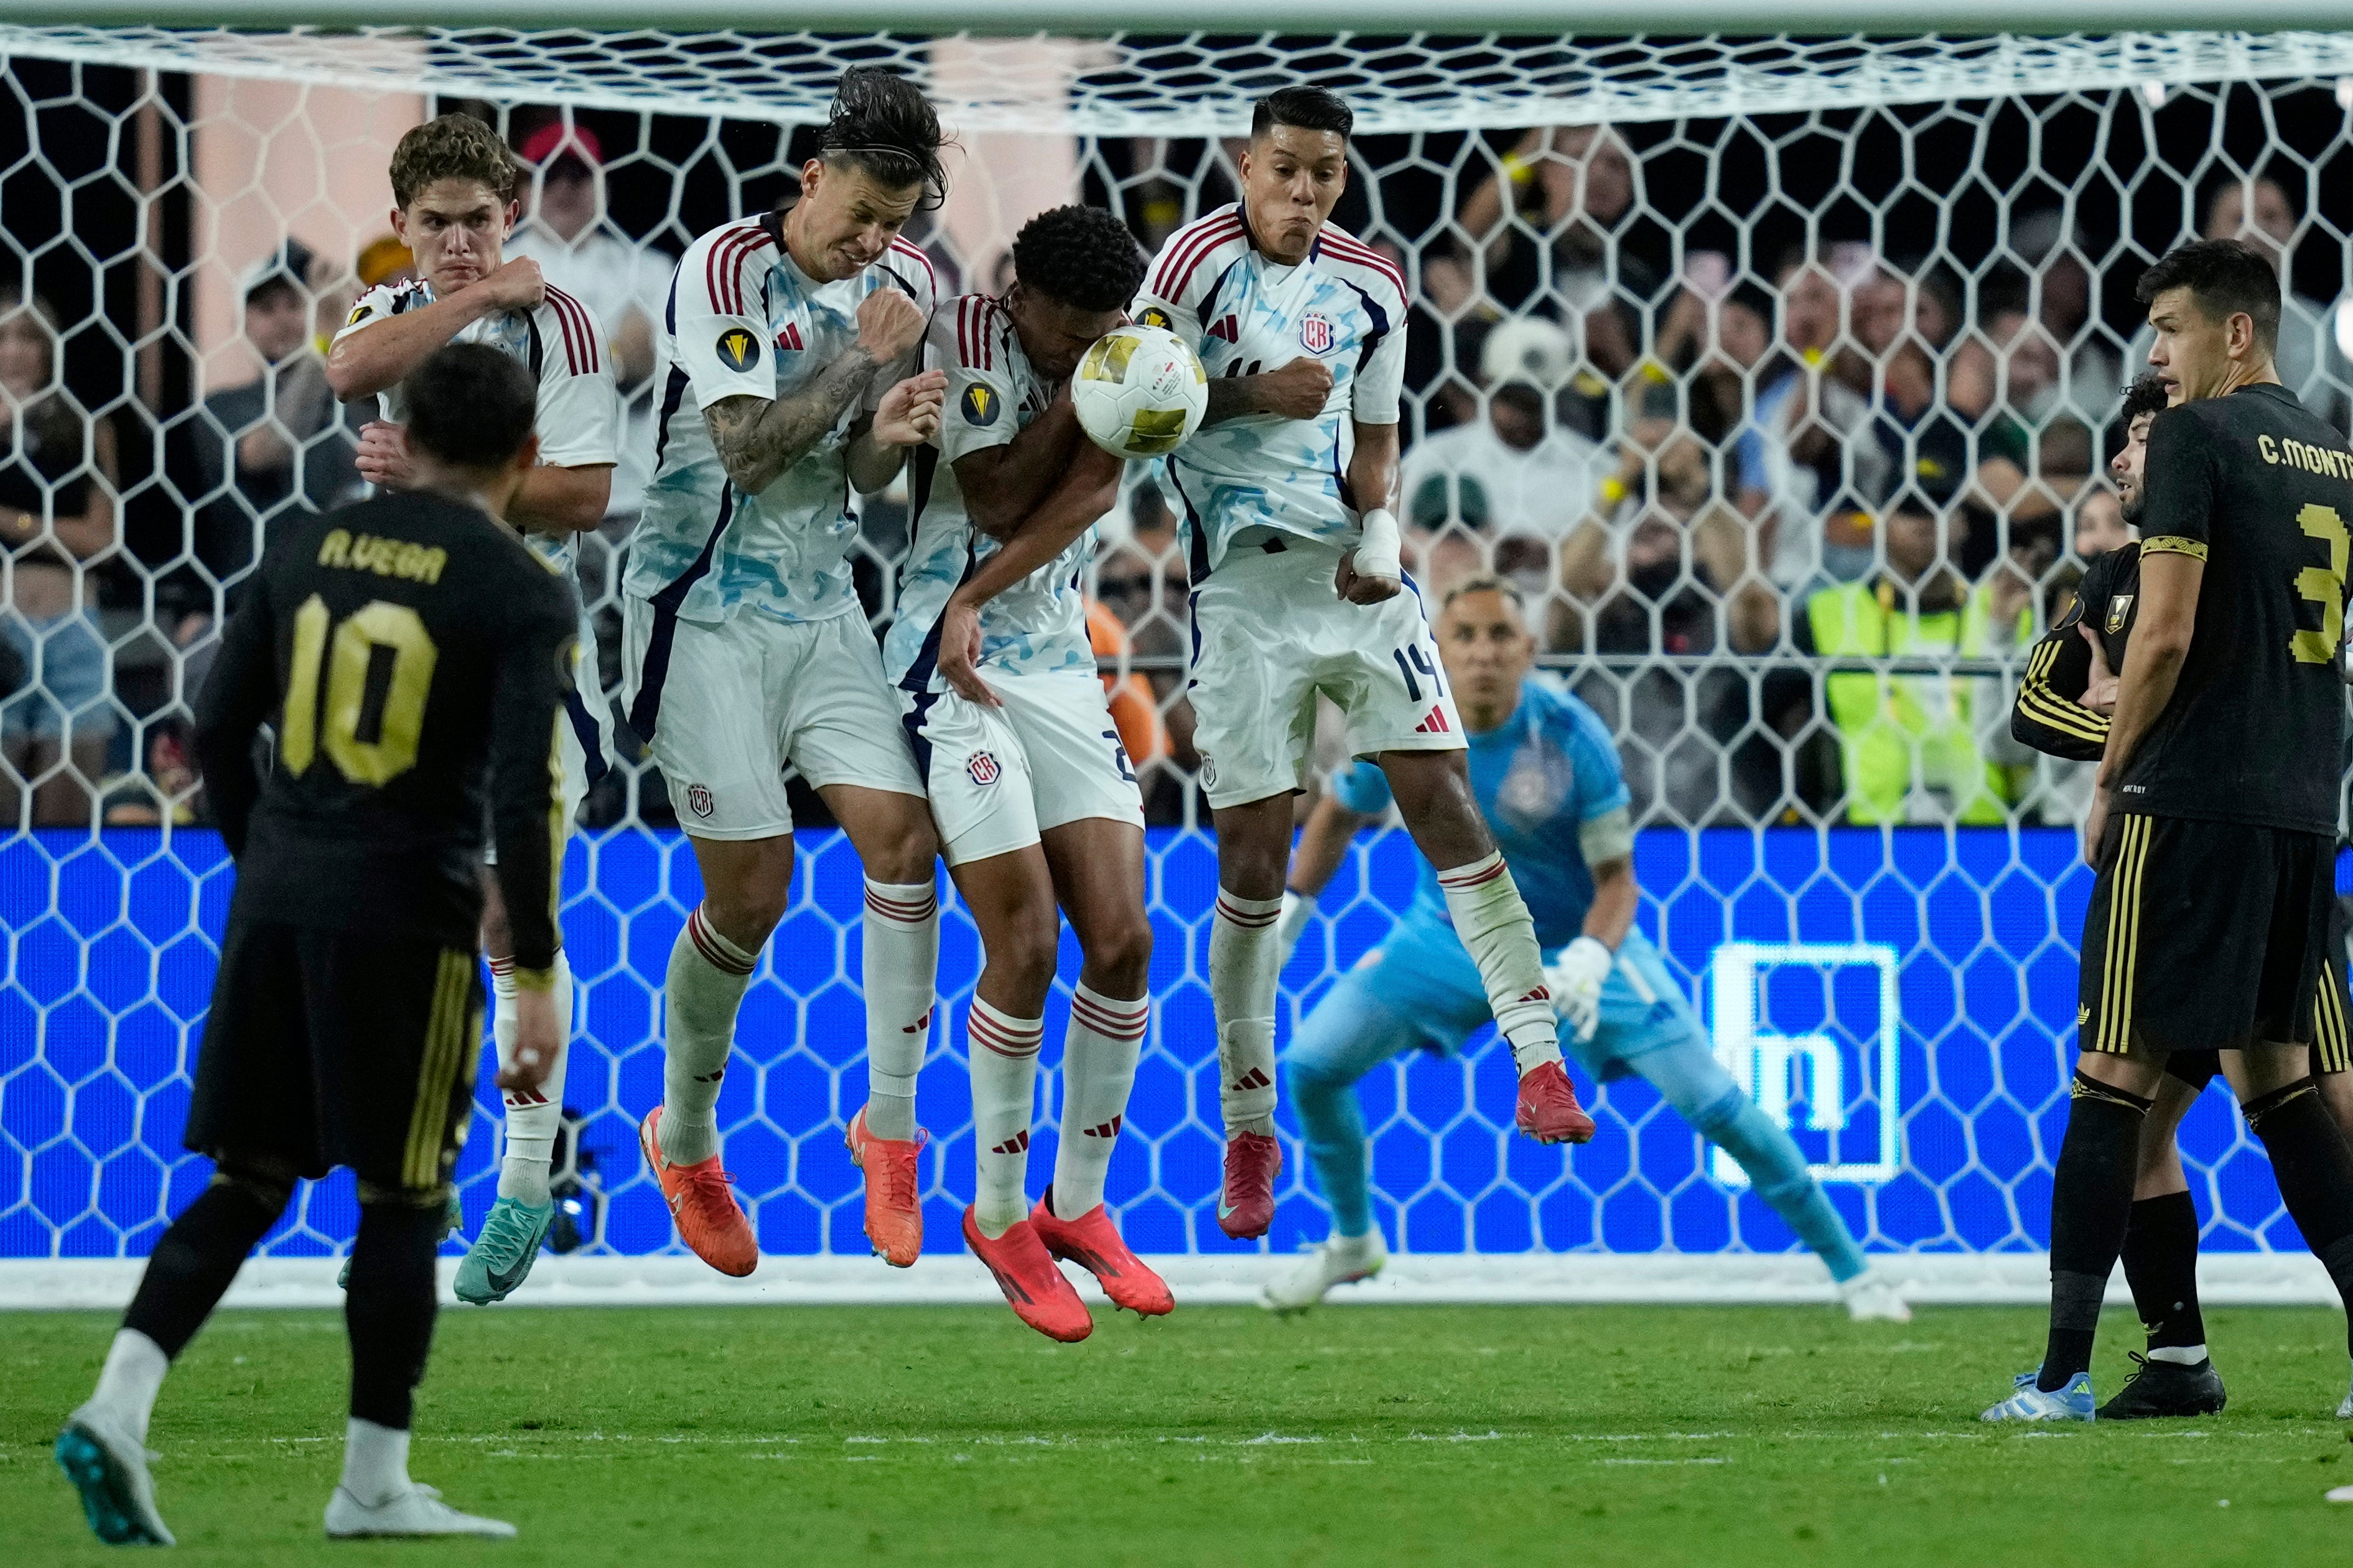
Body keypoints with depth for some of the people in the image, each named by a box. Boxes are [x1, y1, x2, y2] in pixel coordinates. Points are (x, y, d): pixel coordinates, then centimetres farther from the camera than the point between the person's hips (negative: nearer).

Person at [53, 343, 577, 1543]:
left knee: (248, 1179, 10)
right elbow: (522, 798, -12)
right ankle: (373, 1485, 10)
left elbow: (218, 729, 12)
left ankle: (117, 1407, -6)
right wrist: (538, 977, -7)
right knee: (402, 1203, 6)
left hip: (276, 901, 5)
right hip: (409, 916, -5)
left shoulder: (311, 548, 9)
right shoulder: (523, 596, -6)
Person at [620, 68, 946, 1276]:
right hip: (706, 609, -6)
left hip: (822, 606, 6)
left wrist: (888, 438, -14)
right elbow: (747, 448, -22)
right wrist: (864, 359, -21)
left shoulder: (901, 280, 5)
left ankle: (889, 1122, 3)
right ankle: (682, 1139, 16)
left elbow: (858, 478, 8)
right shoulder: (724, 269, -15)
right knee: (751, 892, -5)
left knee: (903, 833, -10)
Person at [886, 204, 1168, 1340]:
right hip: (954, 676, -5)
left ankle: (1079, 1206, 14)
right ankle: (998, 1215, 5)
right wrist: (1079, 389, -15)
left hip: (1062, 669, 5)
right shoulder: (966, 337, -9)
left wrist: (979, 598, -20)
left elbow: (1086, 495, -10)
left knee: (1121, 941, -2)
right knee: (1025, 948, -11)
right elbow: (999, 501, -15)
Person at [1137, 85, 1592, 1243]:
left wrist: (1379, 533, -3)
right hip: (1243, 583, -3)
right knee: (1251, 860, -1)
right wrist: (1252, 395, -19)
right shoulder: (1203, 259, -7)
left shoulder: (1369, 289, 7)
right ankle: (1247, 1133, 9)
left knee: (1444, 800, -6)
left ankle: (1536, 1058, -2)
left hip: (1352, 574, 3)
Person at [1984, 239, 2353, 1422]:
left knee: (2115, 1074, -4)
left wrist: (2111, 783, -3)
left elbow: (2167, 632, -14)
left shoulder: (2195, 437, -7)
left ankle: (2064, 1373, -6)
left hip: (2192, 803, -7)